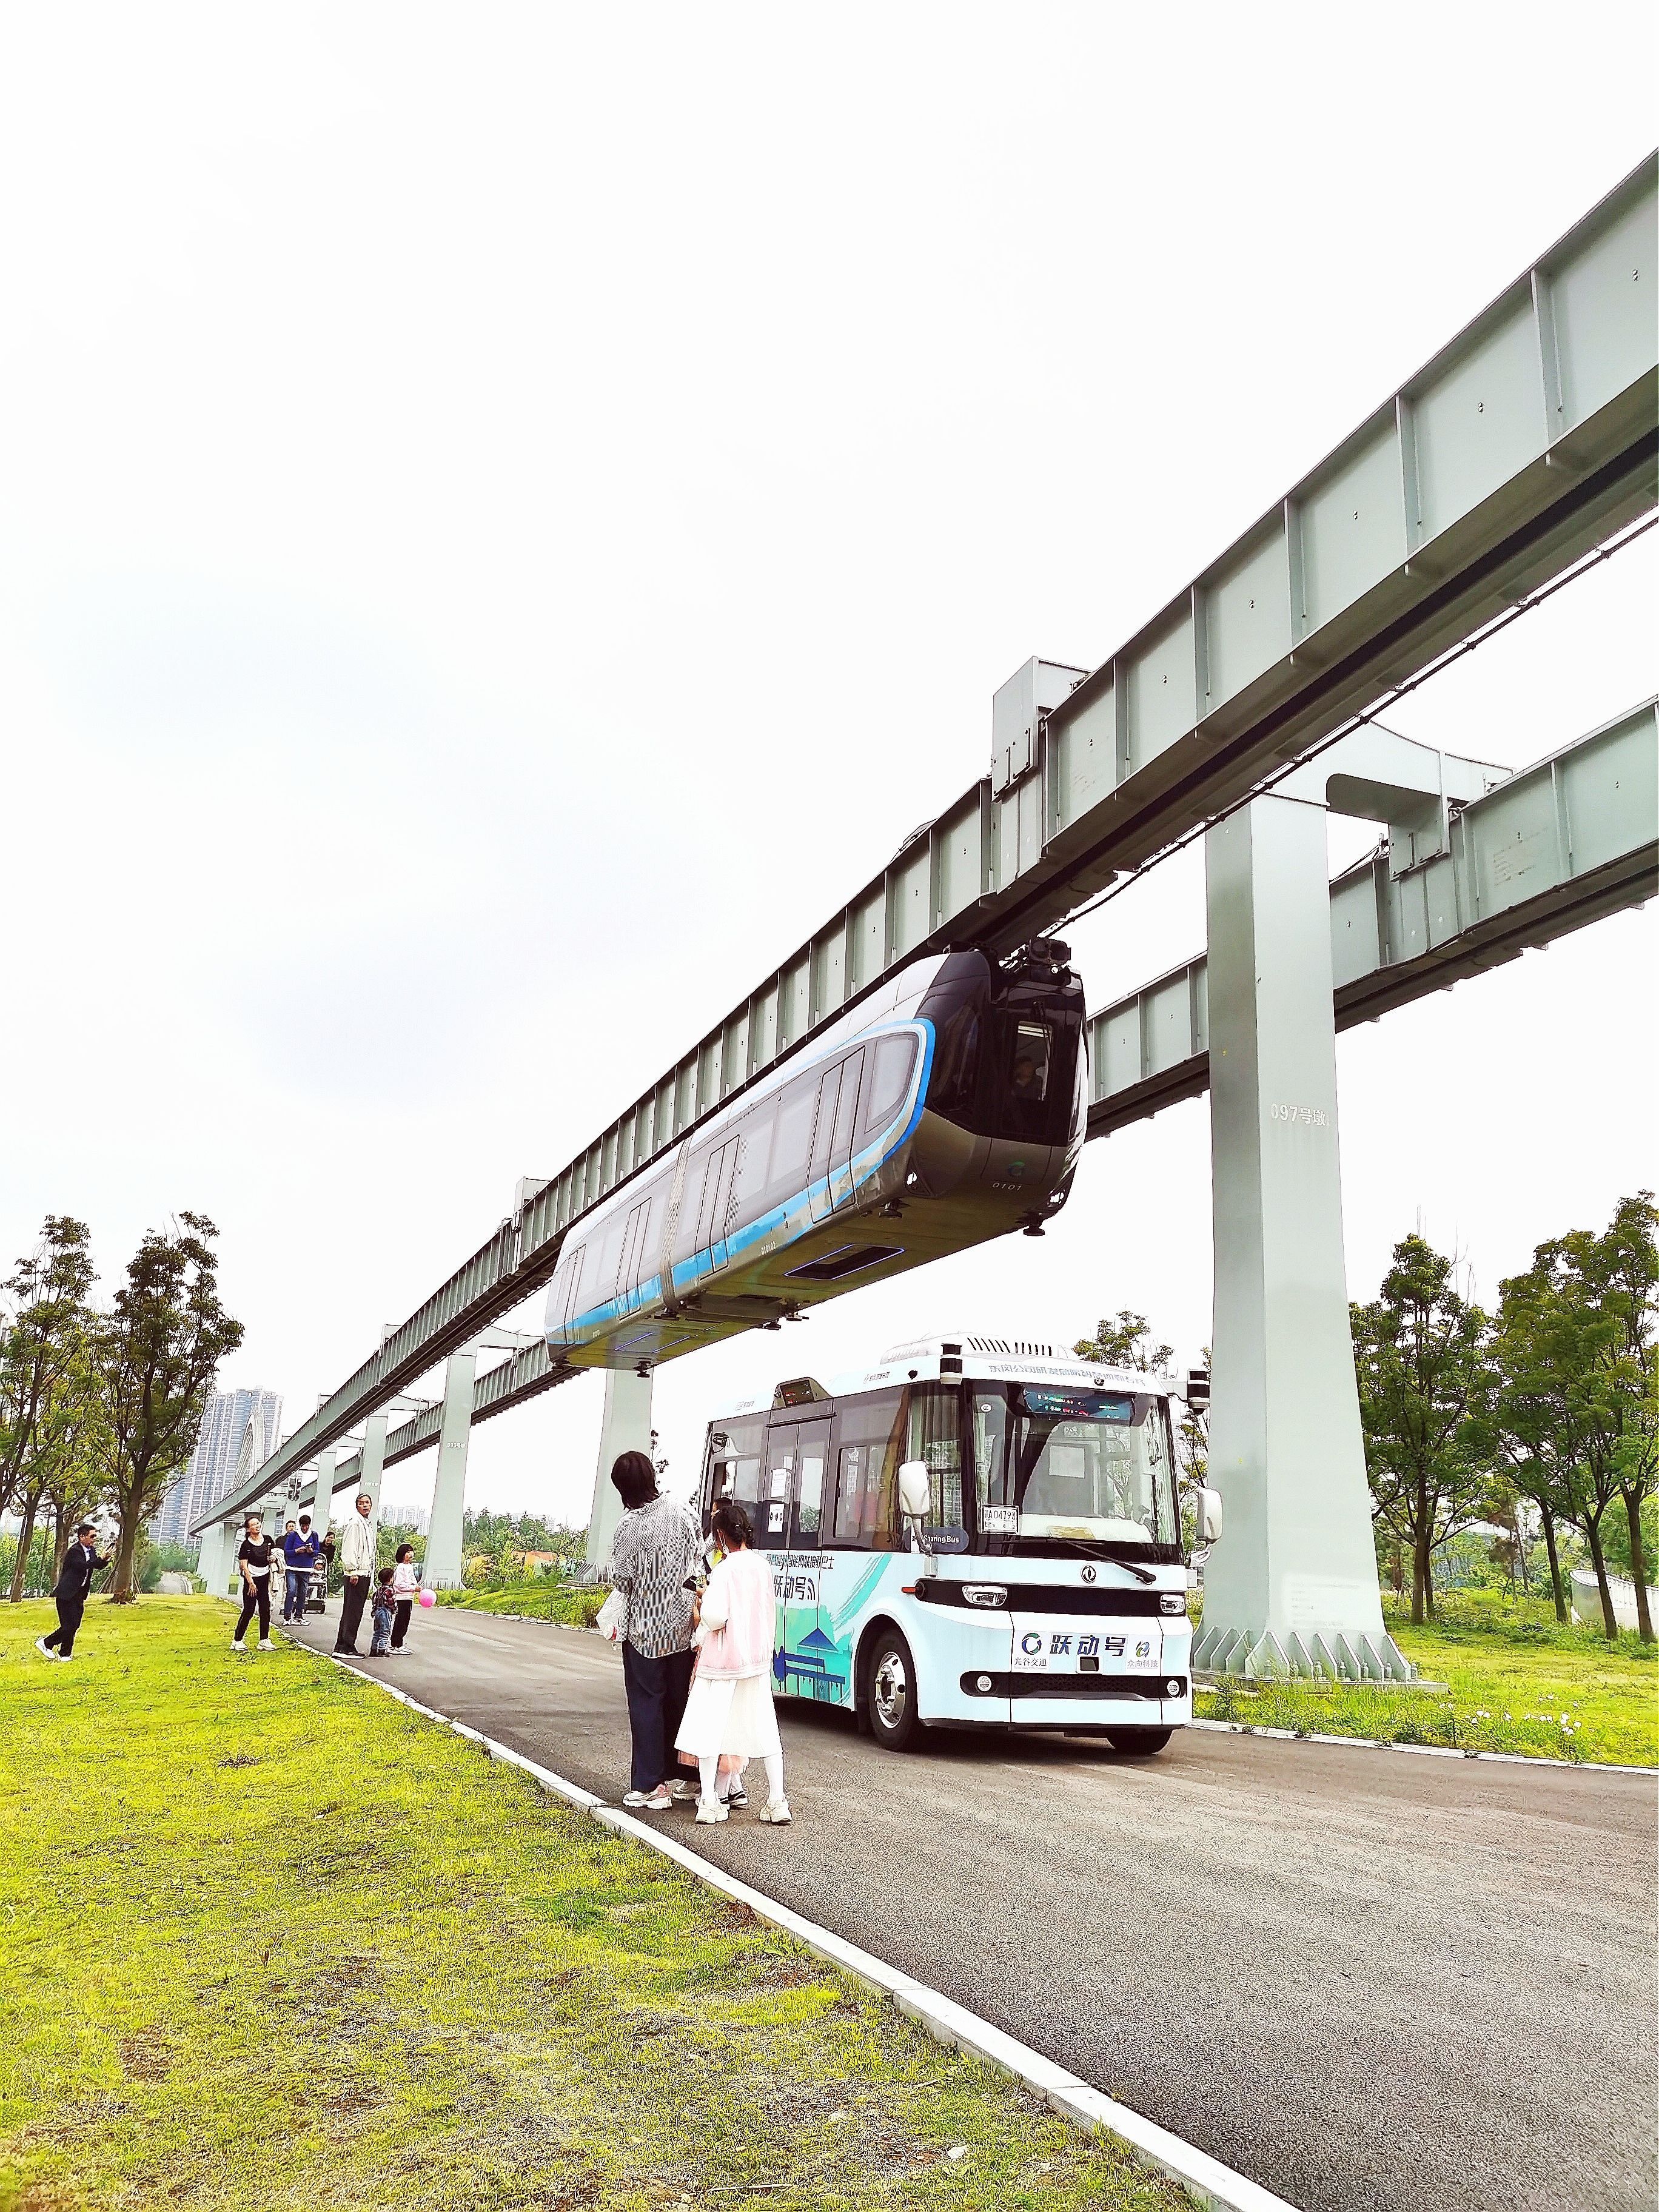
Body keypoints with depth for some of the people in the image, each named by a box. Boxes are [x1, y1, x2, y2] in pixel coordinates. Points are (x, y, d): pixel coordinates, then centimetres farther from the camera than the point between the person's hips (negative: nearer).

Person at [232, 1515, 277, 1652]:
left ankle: (264, 1641, 9)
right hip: (251, 1580, -5)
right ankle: (237, 1641, 6)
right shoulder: (246, 1545, -8)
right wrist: (251, 1583, -16)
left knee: (265, 1611, 3)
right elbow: (244, 1566, -11)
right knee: (248, 1611, -5)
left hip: (265, 1579, 5)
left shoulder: (268, 1540, 6)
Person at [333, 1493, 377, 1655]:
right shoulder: (355, 1523, -10)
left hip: (366, 1573, 10)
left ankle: (341, 1646, 17)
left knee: (353, 1611, 12)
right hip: (356, 1573, -10)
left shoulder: (370, 1525, 19)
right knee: (353, 1611, -8)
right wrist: (352, 1571, -20)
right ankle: (347, 1648, -7)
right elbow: (348, 1550, -16)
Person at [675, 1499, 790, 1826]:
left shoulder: (725, 1569, -16)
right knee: (764, 1728, 10)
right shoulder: (762, 1565, 3)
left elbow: (715, 1616, -21)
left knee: (709, 1726, 6)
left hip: (722, 1661, -6)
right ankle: (777, 1803, 11)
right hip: (758, 1657, 6)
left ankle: (709, 1802, 7)